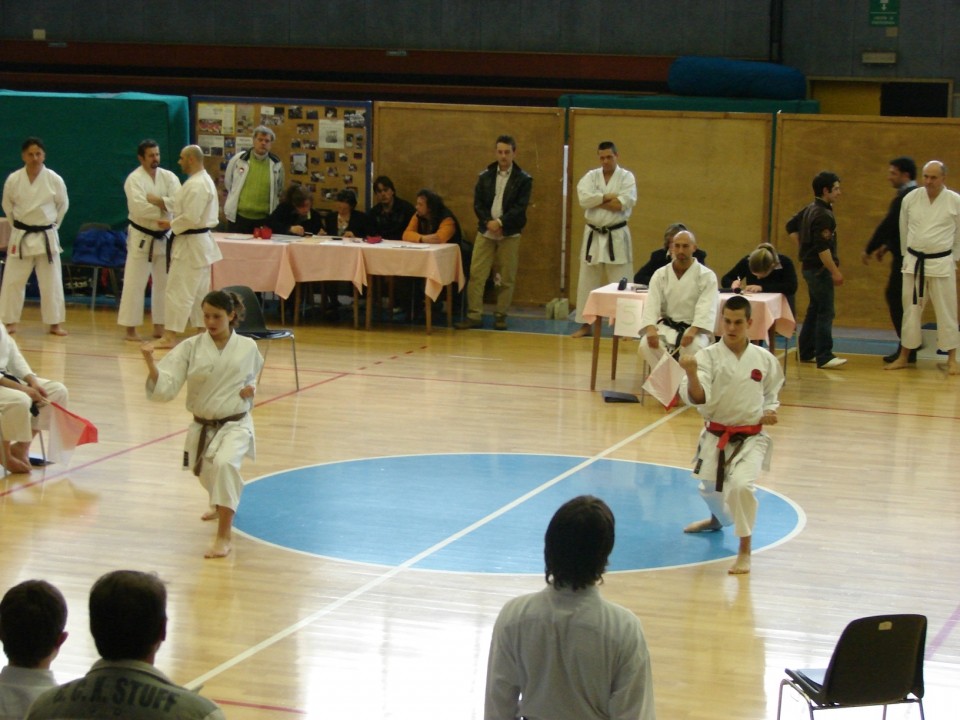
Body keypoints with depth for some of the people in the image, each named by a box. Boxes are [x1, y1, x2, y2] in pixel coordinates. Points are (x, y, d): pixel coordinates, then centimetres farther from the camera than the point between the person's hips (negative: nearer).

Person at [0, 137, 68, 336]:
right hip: (20, 237, 1)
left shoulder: (54, 180, -8)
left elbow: (63, 205, 7)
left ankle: (55, 324, 12)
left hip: (46, 237, 0)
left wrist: (51, 225, 8)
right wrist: (18, 225, 10)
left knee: (51, 282, 3)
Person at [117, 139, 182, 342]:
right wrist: (164, 206, -18)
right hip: (141, 238, -5)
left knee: (163, 283, 11)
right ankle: (130, 329, -1)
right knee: (135, 284, -5)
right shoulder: (134, 179, -12)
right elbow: (139, 208, -25)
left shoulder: (168, 177, 3)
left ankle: (159, 327, 21)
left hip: (164, 237, 6)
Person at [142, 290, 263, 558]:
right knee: (207, 473, 22)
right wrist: (151, 363, -34)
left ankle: (224, 534, -24)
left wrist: (251, 389, -7)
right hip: (202, 427, 3)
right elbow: (165, 388, -16)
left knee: (224, 464, -32)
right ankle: (220, 504, 62)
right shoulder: (191, 347, -9)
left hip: (235, 425, -3)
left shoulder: (247, 347, -6)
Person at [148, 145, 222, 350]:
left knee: (178, 291, -8)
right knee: (199, 291, 16)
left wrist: (171, 225, -13)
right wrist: (159, 200, 5)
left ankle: (170, 336, -6)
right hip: (201, 243, 11)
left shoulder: (197, 185, -21)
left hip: (191, 245, -11)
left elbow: (191, 217, -26)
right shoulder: (204, 180, 13)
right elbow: (181, 203, 15)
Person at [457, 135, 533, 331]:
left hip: (509, 234, -2)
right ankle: (474, 315, 0)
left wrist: (500, 222, -19)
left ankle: (500, 315, 11)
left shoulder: (523, 179, -2)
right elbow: (478, 203, 3)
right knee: (476, 274, -3)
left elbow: (519, 208, -9)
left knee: (507, 278, 2)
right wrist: (488, 222, -13)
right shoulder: (485, 176, 8)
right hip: (485, 232, 2)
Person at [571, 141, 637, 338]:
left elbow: (623, 203, -19)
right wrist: (608, 197, -17)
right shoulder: (591, 176, 4)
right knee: (587, 282, 6)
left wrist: (597, 201, -13)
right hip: (593, 235, 3)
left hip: (617, 236, -3)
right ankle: (585, 324, 16)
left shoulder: (627, 177, -3)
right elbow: (584, 198, -14)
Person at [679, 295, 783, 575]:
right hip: (715, 437, 2)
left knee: (741, 484, -27)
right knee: (710, 489, 20)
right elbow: (697, 397, -24)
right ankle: (719, 519, 59)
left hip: (750, 439, -2)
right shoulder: (708, 356, -10)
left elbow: (771, 394, 15)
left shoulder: (764, 360, -4)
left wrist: (769, 412, -5)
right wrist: (691, 374, -42)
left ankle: (744, 550, -11)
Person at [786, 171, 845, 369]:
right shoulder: (823, 215, -19)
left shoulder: (810, 210, 10)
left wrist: (804, 245, 20)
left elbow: (791, 226, 23)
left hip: (809, 266, 10)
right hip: (820, 269, -10)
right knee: (825, 313, -9)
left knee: (814, 310, 17)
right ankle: (824, 357, -11)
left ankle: (806, 352, 22)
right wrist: (835, 272, -20)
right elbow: (823, 248, -24)